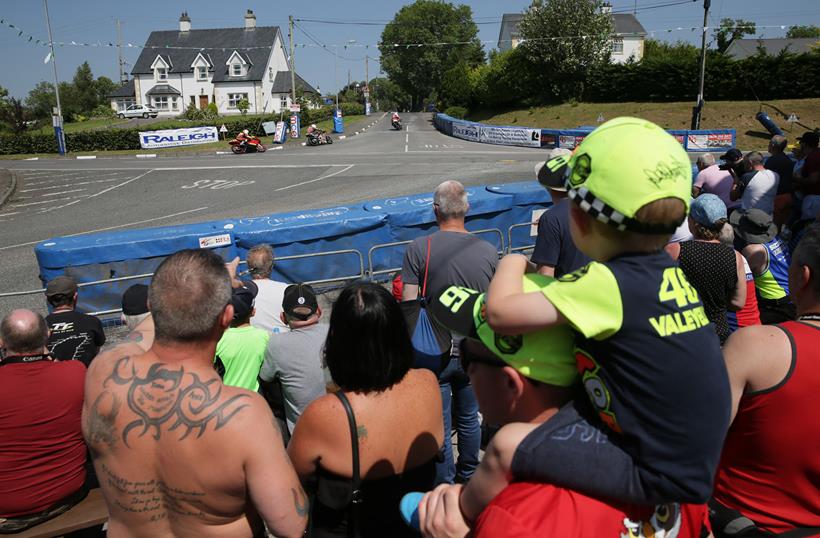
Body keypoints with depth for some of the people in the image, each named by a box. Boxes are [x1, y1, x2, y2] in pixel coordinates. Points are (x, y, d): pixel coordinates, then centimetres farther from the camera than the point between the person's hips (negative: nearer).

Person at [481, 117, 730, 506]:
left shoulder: (607, 283, -23)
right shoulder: (669, 272, 0)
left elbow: (501, 314, -25)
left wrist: (511, 264, -7)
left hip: (657, 475, -8)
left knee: (509, 445, -11)